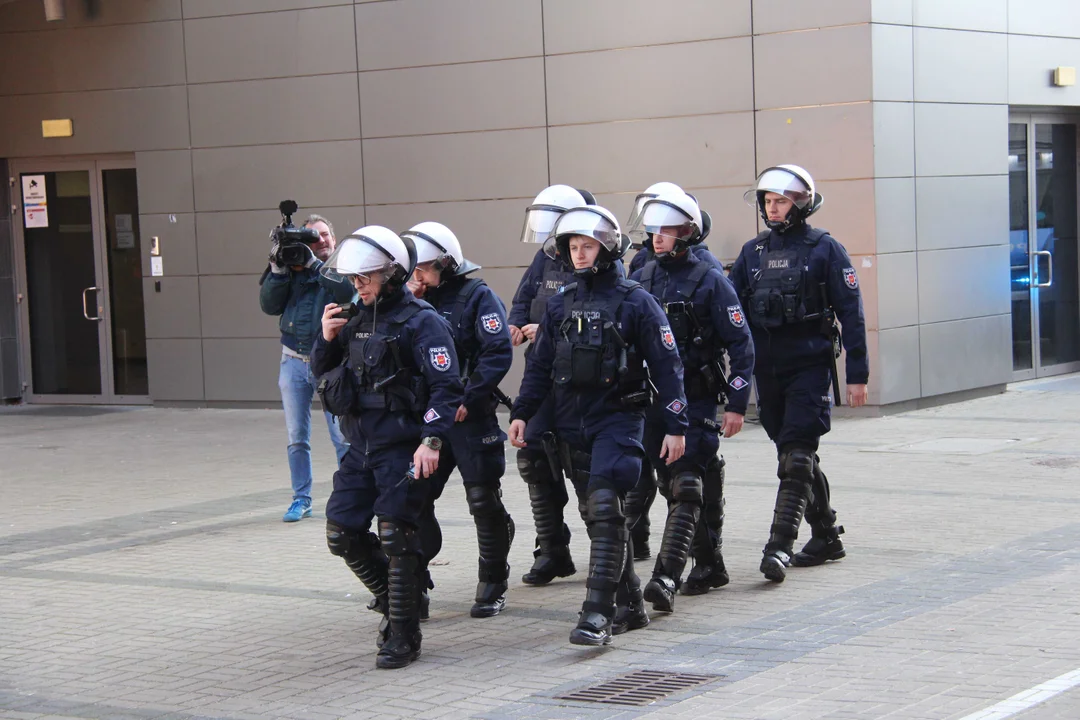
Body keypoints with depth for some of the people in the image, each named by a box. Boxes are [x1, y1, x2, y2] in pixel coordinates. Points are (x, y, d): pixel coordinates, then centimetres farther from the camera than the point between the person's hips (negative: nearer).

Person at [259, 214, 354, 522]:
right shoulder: (292, 270, 9)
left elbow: (348, 292, -19)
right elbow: (269, 305, 1)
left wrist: (315, 264, -18)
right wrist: (278, 270, -10)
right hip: (294, 361, 3)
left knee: (343, 436, -5)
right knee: (296, 437, 7)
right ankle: (301, 499, 16)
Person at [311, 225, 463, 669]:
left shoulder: (420, 321, -10)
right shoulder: (355, 320, 12)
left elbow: (446, 386, -15)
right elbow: (322, 372, 20)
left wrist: (432, 439, -25)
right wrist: (327, 339, 1)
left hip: (403, 448, -7)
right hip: (361, 446, 7)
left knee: (395, 536, -8)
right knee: (342, 534, 6)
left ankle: (404, 635, 4)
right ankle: (397, 604, 25)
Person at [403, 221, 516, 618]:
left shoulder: (477, 296, -6)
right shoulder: (418, 300, 12)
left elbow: (498, 353, -14)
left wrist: (467, 399, -17)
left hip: (471, 416, -5)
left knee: (484, 501, 2)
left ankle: (492, 586, 15)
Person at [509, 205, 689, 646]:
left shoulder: (634, 302, -4)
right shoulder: (561, 305, 11)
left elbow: (666, 366, -4)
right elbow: (539, 366, 16)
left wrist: (675, 426, -8)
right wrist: (521, 413, 5)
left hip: (618, 419, -6)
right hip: (571, 425, 6)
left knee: (605, 509, -18)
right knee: (595, 516, 9)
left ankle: (597, 614, -20)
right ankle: (629, 603, 22)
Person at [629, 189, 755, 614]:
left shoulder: (710, 282, -6)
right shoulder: (639, 281, 8)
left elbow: (741, 346, -6)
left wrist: (737, 404, -11)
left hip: (695, 403, -6)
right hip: (650, 402, 6)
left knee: (686, 487, -14)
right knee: (673, 486, 12)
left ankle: (666, 577, -21)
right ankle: (709, 565, 28)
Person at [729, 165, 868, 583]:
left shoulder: (824, 249, -2)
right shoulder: (753, 252, 11)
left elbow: (851, 313, -3)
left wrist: (857, 375, -7)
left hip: (810, 367, -6)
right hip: (767, 371, 6)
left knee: (796, 457, -13)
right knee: (796, 457, 13)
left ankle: (780, 545, -19)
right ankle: (826, 536, 25)